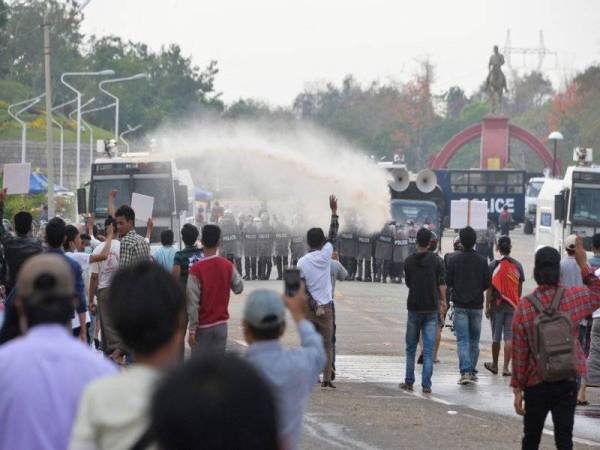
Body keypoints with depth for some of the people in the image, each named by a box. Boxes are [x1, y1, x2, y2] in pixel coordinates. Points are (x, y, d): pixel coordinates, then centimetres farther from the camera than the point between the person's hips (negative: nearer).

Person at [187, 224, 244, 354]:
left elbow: (193, 303, -15)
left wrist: (192, 329, -10)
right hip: (221, 324, 4)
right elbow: (239, 288, 9)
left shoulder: (196, 269, -14)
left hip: (203, 325, -4)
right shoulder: (227, 266, -3)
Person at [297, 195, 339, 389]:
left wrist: (314, 306, -3)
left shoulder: (302, 262, -4)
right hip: (326, 307, -1)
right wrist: (334, 211, 13)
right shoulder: (325, 256, -6)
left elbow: (302, 289, -6)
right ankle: (326, 380, -3)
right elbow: (333, 235, 7)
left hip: (309, 308, 1)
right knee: (327, 345, 2)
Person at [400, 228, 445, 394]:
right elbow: (441, 284, -6)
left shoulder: (409, 261, 1)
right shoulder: (436, 261, -5)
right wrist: (442, 301, 8)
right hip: (431, 309, -1)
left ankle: (409, 382, 13)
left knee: (411, 347, 13)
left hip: (414, 308, 1)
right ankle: (426, 384, -5)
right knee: (428, 348, -1)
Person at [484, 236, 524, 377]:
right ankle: (506, 367, -4)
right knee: (509, 337, 0)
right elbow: (520, 287, 8)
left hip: (497, 304, -1)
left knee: (496, 337, 10)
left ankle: (494, 365, 24)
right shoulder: (517, 265, 2)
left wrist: (487, 306, 0)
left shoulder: (493, 266, -6)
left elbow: (489, 288, -6)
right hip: (512, 306, 1)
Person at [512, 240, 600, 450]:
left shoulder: (524, 306, -9)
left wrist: (517, 388, 2)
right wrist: (583, 264, 14)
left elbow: (519, 353, -5)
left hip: (535, 384, 0)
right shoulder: (574, 297, -9)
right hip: (567, 383, 0)